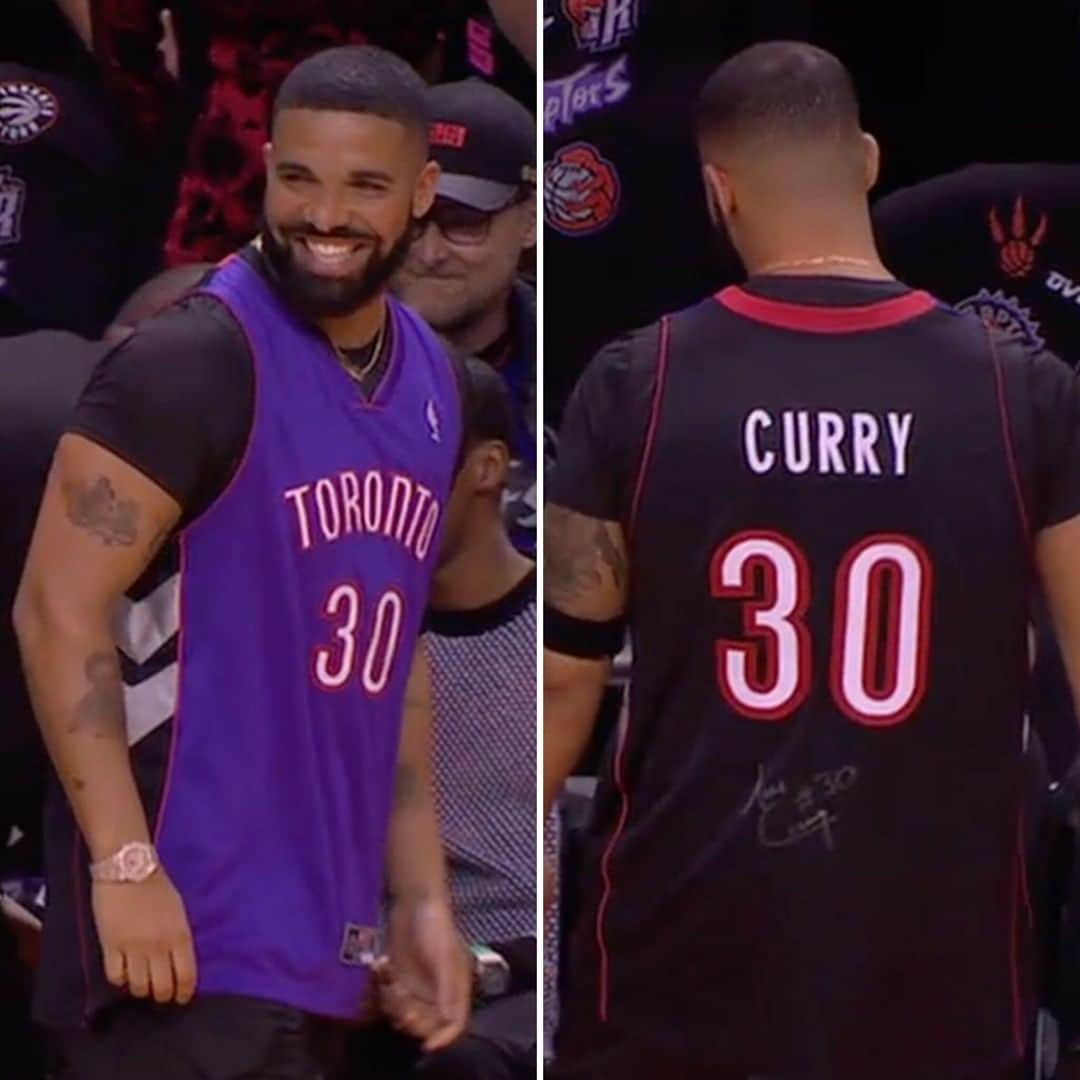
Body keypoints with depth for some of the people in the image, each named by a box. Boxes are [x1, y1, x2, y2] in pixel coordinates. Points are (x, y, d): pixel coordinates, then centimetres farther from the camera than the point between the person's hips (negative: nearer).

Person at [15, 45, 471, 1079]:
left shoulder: (432, 385, 12)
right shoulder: (193, 362, -12)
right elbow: (58, 610, -16)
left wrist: (421, 895, 16)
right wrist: (126, 863, -23)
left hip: (316, 935, 8)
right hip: (185, 920, -8)